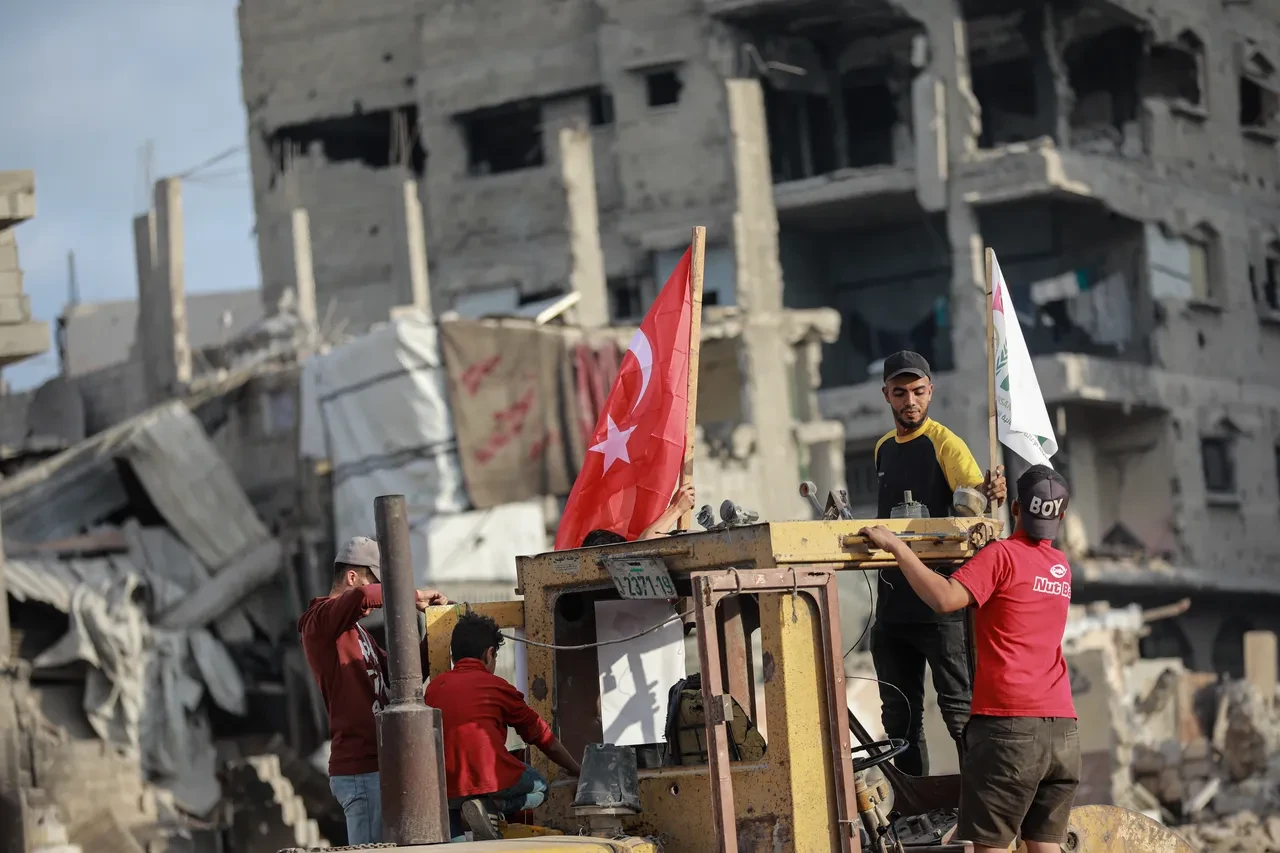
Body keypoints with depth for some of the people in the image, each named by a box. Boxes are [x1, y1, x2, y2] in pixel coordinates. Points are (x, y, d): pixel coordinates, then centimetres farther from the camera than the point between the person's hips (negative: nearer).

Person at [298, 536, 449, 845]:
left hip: (375, 765, 10)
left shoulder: (357, 631, 23)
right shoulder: (321, 620, -7)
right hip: (360, 769, -10)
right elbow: (363, 596, -28)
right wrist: (413, 596, -15)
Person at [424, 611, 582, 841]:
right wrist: (576, 770, 30)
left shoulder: (435, 687, 13)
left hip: (447, 790, 3)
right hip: (492, 780, -3)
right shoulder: (496, 686, 6)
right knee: (538, 787, 27)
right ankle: (491, 807, -2)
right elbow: (542, 736, 16)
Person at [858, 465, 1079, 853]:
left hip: (1009, 725, -6)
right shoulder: (1061, 566, 15)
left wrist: (897, 546, -12)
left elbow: (945, 599, -19)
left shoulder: (1002, 555, -6)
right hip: (1063, 730, 6)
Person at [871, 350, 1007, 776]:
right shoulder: (884, 448, 14)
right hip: (893, 602, 7)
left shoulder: (944, 442, -7)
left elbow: (973, 495, -24)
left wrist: (988, 491, -44)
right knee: (899, 716, 12)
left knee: (959, 708, -8)